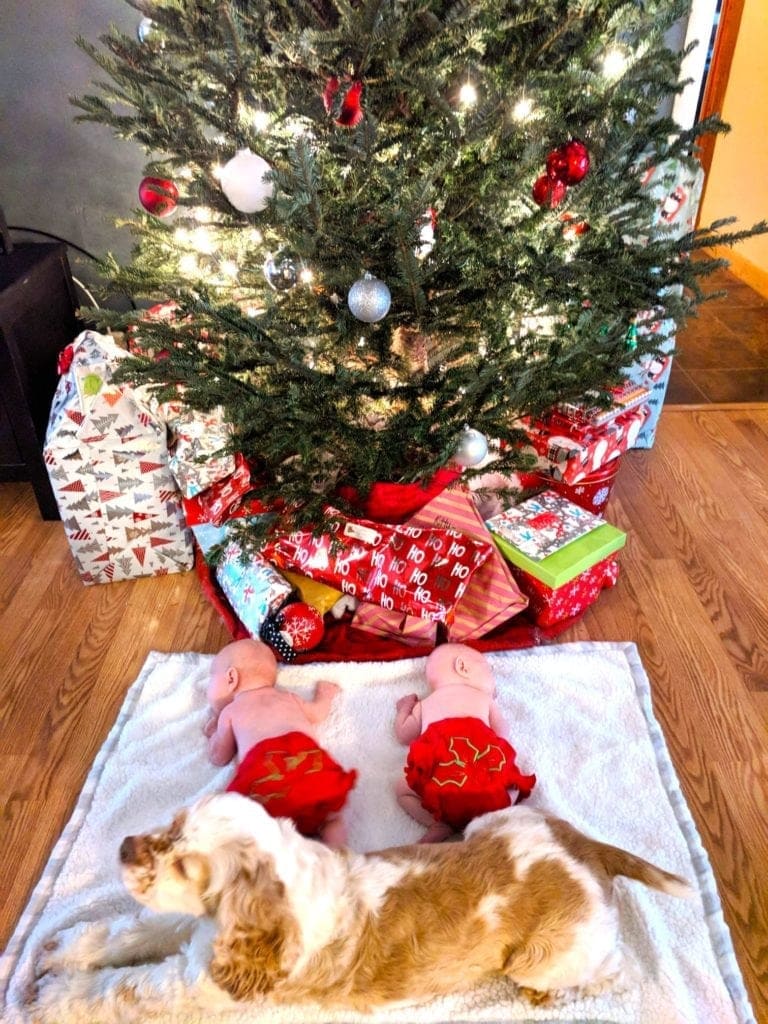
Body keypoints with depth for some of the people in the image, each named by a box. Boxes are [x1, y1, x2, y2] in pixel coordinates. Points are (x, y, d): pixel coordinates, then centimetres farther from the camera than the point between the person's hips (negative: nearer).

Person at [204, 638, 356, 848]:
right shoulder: (287, 697, 38)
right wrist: (324, 694, 74)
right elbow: (317, 713, 51)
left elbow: (219, 757, 36)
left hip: (262, 764, -3)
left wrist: (214, 733, 58)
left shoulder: (230, 711, 30)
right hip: (309, 756, 3)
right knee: (331, 817, 15)